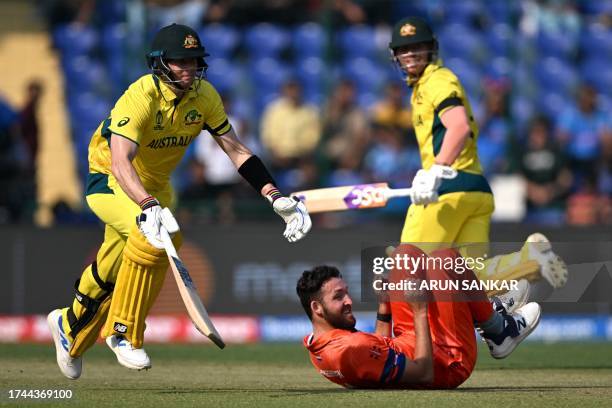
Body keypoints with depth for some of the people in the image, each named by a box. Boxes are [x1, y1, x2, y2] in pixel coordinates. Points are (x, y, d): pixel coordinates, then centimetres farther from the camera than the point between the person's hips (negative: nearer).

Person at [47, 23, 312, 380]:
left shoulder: (204, 96, -12)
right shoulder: (141, 97, -30)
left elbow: (236, 150, -4)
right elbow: (120, 163, -41)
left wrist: (275, 197, -15)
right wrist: (150, 208, -57)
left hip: (155, 186, 6)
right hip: (109, 182, -6)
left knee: (113, 272, 11)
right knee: (150, 234, -33)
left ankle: (70, 325, 41)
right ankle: (124, 333, -18)